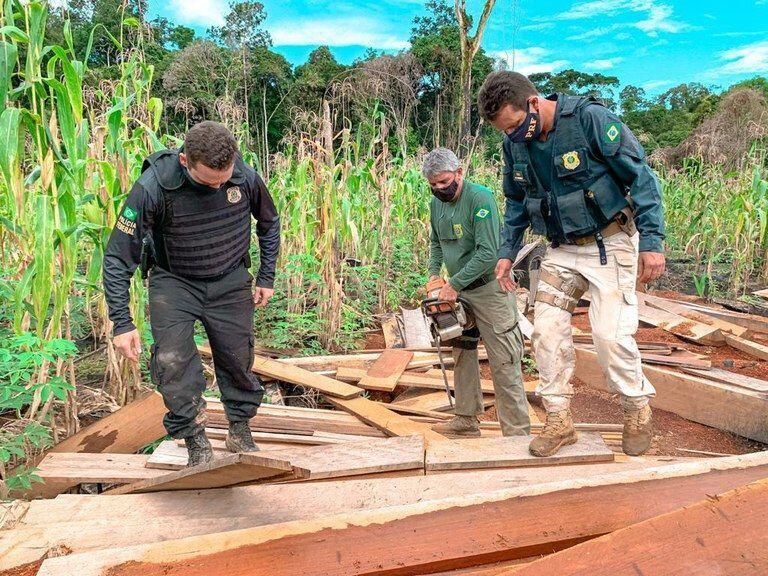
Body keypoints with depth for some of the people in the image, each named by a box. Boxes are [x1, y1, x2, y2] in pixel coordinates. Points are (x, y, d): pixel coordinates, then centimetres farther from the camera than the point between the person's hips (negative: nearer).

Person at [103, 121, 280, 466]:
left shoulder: (245, 177, -18)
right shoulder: (152, 188, -27)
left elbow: (269, 224, 5)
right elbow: (118, 256, -20)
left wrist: (267, 277, 6)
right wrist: (122, 322, -22)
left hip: (230, 282, 2)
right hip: (174, 282, -2)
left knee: (238, 360, 7)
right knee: (173, 361, -17)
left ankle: (240, 433, 30)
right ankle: (197, 444, 1)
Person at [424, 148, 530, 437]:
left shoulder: (480, 198, -19)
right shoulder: (436, 204, 6)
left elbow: (488, 252, -25)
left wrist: (455, 284, -22)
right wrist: (434, 274, 4)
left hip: (489, 287, -8)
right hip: (459, 291, 8)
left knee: (503, 363, -5)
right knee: (462, 354, 14)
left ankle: (518, 432, 2)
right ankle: (467, 419, 26)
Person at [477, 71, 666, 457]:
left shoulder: (591, 119, -18)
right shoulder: (514, 144, 0)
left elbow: (640, 177, -15)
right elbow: (516, 202, 15)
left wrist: (652, 240, -19)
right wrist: (507, 252, 7)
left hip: (609, 243, -5)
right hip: (561, 250, 6)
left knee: (611, 334, -10)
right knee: (547, 331, -2)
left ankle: (638, 410, 17)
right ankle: (559, 421, 11)